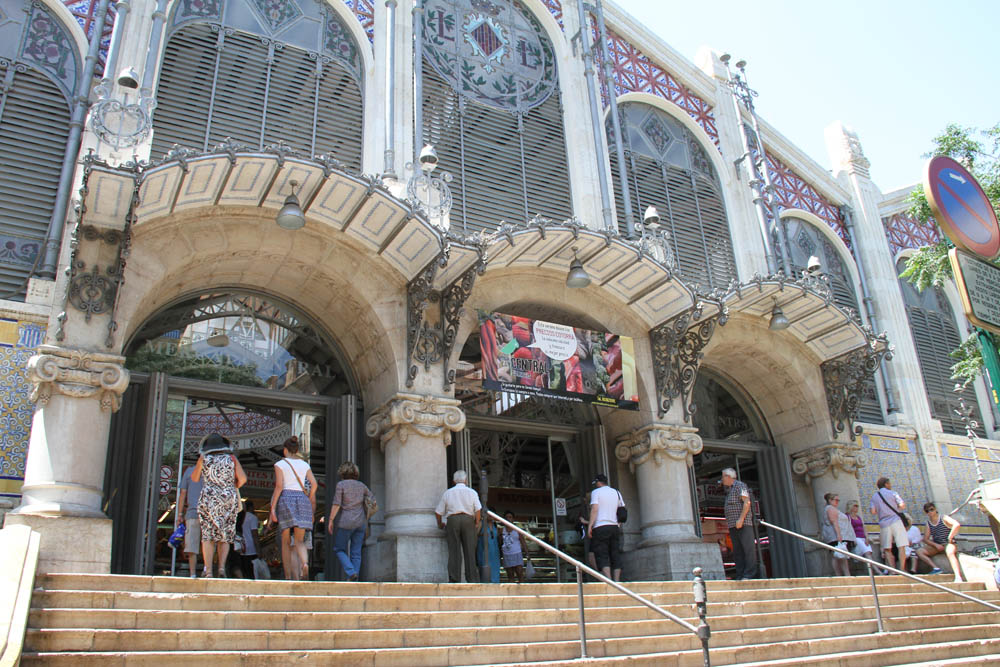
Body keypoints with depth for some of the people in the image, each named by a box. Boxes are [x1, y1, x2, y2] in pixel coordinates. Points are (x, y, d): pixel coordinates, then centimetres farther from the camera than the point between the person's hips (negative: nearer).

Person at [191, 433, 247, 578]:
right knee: (225, 537, 8)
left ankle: (208, 570, -9)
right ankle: (222, 567, -7)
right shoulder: (231, 459, 6)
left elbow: (194, 479, 16)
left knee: (208, 536, 1)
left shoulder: (204, 459, 4)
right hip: (228, 501, 1)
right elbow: (242, 478, -2)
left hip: (208, 499, 0)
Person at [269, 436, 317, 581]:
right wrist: (310, 505, 15)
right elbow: (314, 484, 6)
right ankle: (305, 564, -29)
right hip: (302, 499, 2)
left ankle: (288, 577, 3)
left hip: (286, 498, -2)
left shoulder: (280, 464, 6)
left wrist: (272, 508, -5)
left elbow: (279, 486, -5)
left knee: (286, 542, 5)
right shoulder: (304, 465, 15)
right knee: (299, 541, 1)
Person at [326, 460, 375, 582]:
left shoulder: (341, 485, -3)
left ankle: (351, 572, -11)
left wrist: (330, 520, -4)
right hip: (361, 522, 5)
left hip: (346, 522, -5)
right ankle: (354, 581, 3)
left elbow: (336, 504, -9)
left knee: (339, 549, 7)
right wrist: (367, 518, 22)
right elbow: (373, 500, 14)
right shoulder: (361, 485, 11)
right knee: (356, 552, 6)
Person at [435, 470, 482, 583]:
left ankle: (454, 580, -4)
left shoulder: (447, 493, 11)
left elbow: (438, 512, 11)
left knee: (454, 551, 0)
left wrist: (440, 524, 25)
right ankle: (473, 580, 0)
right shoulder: (472, 492, 10)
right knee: (470, 551, 2)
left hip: (452, 520, 0)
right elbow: (478, 510, -3)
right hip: (468, 520, 0)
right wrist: (477, 523, 6)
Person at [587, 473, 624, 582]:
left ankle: (609, 581, -18)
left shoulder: (596, 492, 0)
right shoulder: (616, 492, 16)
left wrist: (589, 526, -10)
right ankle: (617, 581, 0)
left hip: (600, 527, -5)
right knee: (615, 555, 6)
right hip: (614, 526, 5)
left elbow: (594, 510, -10)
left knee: (602, 556, -6)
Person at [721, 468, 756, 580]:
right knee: (737, 551, 6)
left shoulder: (740, 485, -3)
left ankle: (750, 574, -12)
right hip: (733, 525, 9)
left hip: (743, 524, -9)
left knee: (748, 548, -10)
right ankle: (740, 574, 6)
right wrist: (728, 521, 13)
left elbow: (747, 502, -14)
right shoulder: (729, 490, 24)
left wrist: (741, 519, -20)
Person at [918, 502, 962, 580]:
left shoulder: (943, 518, -4)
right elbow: (925, 539, 4)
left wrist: (950, 537, -19)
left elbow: (957, 525, -21)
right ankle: (936, 568, -27)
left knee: (950, 552, -40)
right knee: (919, 551, -16)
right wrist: (936, 545, -13)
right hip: (936, 546, 5)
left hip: (948, 544, -5)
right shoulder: (928, 524, 8)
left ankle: (958, 577, -46)